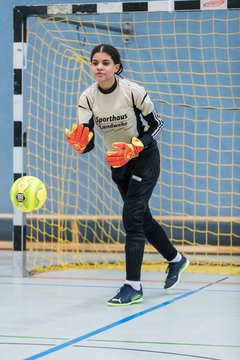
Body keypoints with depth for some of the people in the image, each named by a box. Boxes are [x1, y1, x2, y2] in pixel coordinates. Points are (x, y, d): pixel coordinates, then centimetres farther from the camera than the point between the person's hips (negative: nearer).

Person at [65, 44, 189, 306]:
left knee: (131, 216, -16)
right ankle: (175, 260, 41)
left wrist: (134, 148, -27)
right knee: (142, 217, 17)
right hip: (118, 162, 5)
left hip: (145, 157, -5)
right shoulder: (87, 98, -14)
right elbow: (87, 144, -19)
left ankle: (133, 286, -15)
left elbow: (156, 124, -12)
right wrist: (78, 143, -43)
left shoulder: (133, 91, -23)